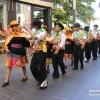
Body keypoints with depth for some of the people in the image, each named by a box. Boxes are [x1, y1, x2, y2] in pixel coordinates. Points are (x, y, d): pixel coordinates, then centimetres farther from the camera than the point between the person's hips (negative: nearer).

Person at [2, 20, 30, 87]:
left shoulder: (22, 34, -4)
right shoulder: (10, 34, 0)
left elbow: (26, 43, -4)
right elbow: (7, 43, 6)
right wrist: (7, 48, -8)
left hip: (20, 52, -1)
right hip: (11, 53, 1)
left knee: (23, 65, 12)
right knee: (9, 66, 3)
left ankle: (25, 77, 35)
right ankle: (6, 81, 14)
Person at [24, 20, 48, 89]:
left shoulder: (43, 32, -16)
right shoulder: (35, 31, 7)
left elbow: (35, 37, -33)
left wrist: (28, 29, -26)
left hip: (41, 52, -7)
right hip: (36, 52, 8)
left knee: (42, 68, 1)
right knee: (32, 67, 9)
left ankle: (44, 82, 20)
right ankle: (41, 79, 29)